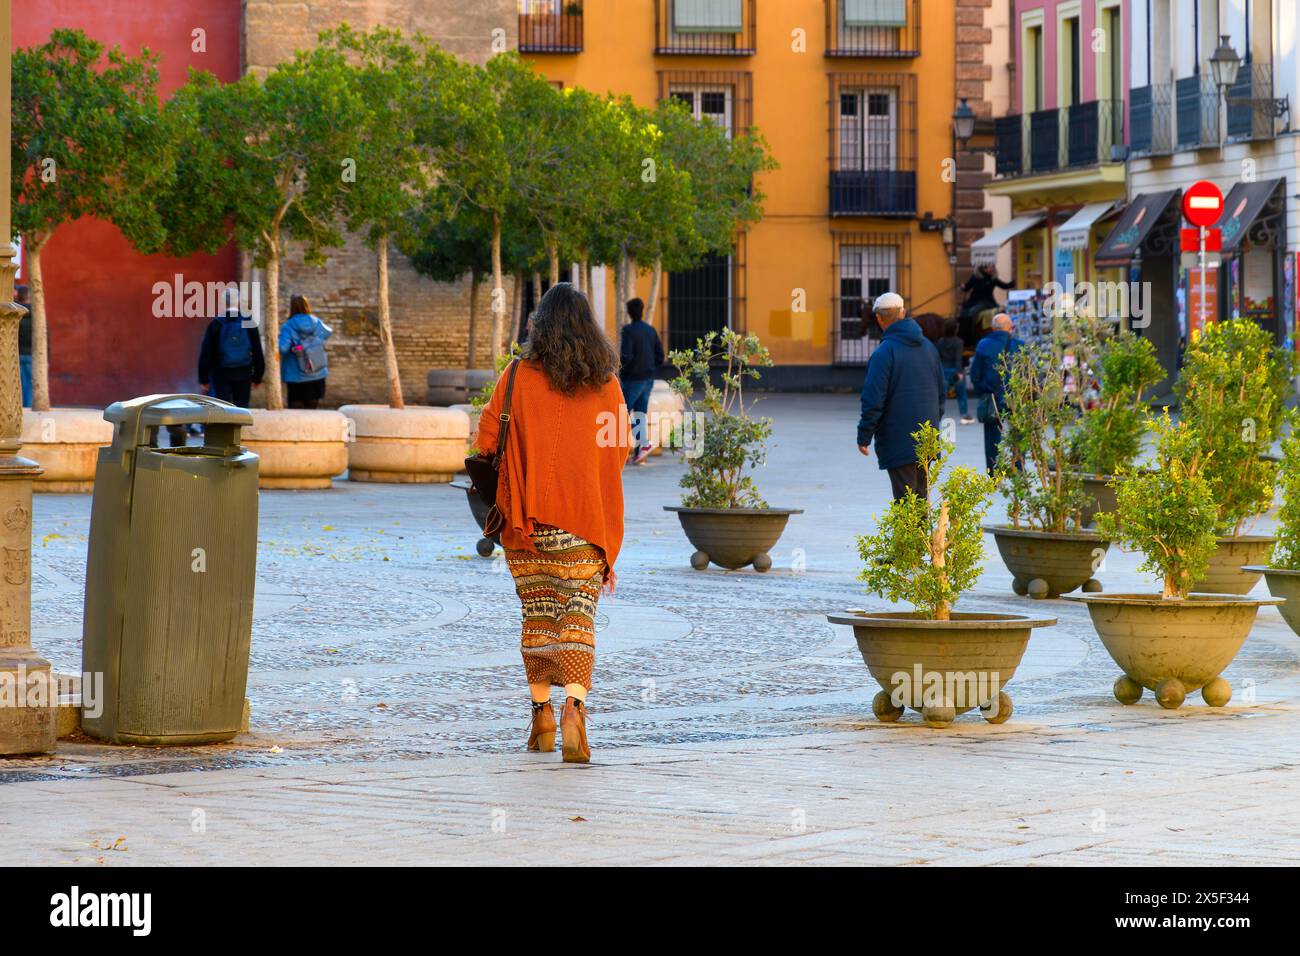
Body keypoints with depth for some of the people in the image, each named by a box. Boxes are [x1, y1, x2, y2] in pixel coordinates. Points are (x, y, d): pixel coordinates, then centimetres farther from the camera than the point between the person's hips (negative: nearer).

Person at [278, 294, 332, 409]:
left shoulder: (288, 327, -13)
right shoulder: (317, 323, 1)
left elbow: (282, 348, -23)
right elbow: (328, 333, 22)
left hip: (296, 378, -4)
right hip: (318, 376, 4)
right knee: (313, 409, 14)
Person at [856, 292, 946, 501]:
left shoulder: (884, 352, -14)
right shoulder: (928, 346, 9)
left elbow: (873, 399, -15)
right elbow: (942, 391, 18)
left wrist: (864, 436, -8)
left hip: (898, 440, -6)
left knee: (904, 498, -4)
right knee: (920, 494, 14)